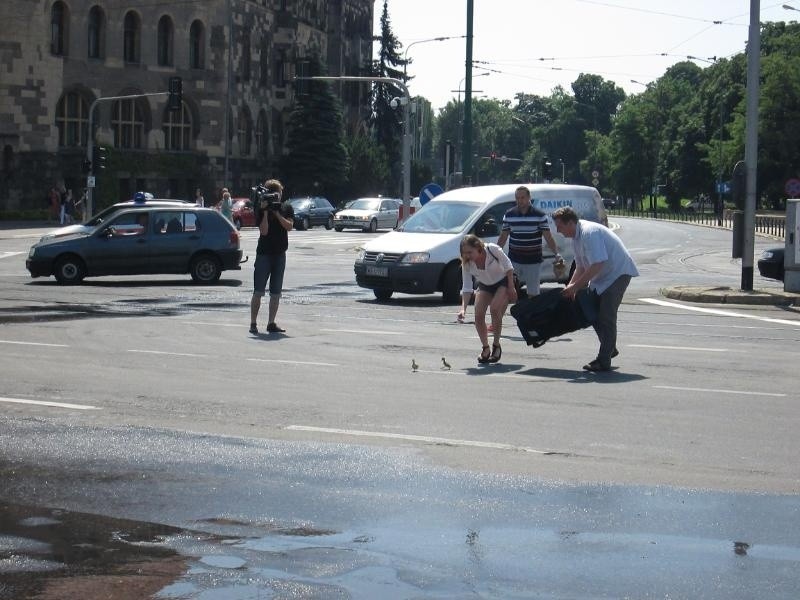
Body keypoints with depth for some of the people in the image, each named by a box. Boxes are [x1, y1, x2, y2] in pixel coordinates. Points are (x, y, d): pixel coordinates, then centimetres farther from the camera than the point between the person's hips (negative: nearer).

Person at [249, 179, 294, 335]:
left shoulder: (287, 208, 5)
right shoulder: (260, 209, -3)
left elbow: (289, 226, -10)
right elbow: (263, 231, -13)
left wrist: (277, 213, -17)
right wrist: (266, 212, -20)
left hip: (280, 254, 3)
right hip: (264, 253, -3)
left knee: (276, 293, 5)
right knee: (258, 292, -4)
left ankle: (271, 323, 11)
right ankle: (253, 324, -1)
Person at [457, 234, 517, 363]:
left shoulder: (493, 250, -30)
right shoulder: (467, 263, -21)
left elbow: (508, 266, -16)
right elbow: (466, 288, -19)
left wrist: (511, 287, -16)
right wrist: (463, 308, -31)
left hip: (503, 282, -4)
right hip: (485, 286, 4)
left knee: (495, 309, -26)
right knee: (478, 315, -12)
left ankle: (496, 345, -10)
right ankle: (485, 348, 8)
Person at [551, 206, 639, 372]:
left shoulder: (589, 233, -26)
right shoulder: (576, 237, 7)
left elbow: (597, 265, -31)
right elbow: (581, 267, 14)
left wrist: (575, 286, -27)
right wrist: (570, 287, 0)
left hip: (618, 272, -10)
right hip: (603, 276, 10)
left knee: (606, 316, -11)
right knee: (594, 313, 11)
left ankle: (604, 361, -7)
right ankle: (609, 349, 28)